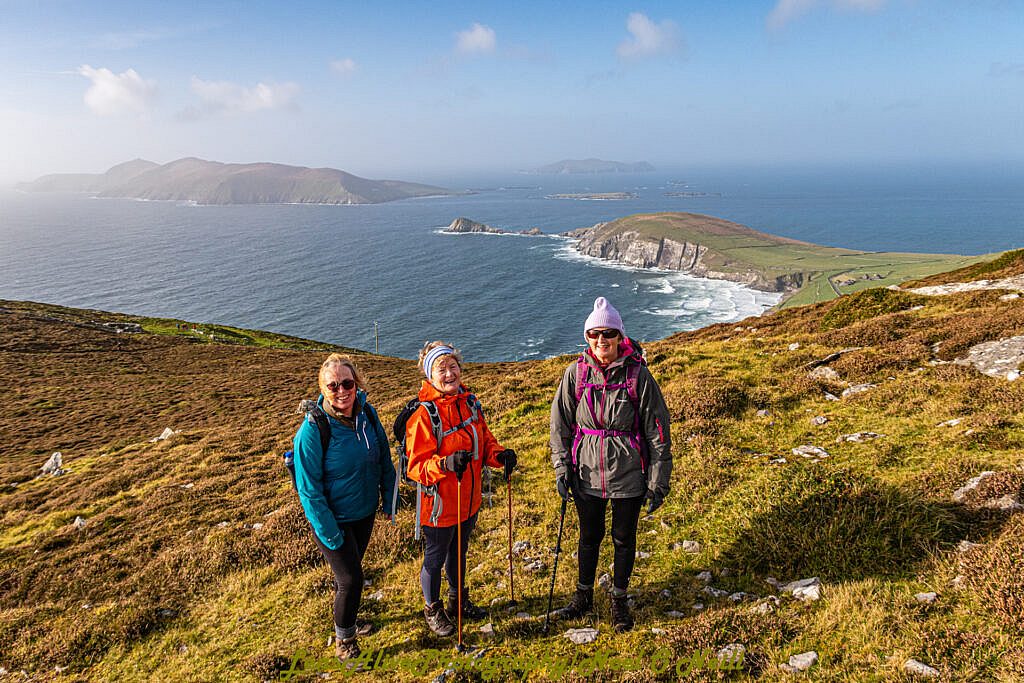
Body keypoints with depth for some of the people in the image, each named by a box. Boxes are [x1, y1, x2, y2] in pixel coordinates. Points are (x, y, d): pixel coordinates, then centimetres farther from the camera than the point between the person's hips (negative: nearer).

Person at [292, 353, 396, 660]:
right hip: (333, 519, -5)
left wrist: (389, 497, 6)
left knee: (350, 569, 25)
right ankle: (343, 637, 31)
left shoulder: (367, 413, -12)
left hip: (365, 511, 5)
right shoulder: (312, 430, -27)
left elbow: (383, 457, 4)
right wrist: (330, 534, -20)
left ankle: (348, 619, 50)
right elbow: (309, 490, -22)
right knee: (350, 578, 4)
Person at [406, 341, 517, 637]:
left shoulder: (469, 402, -2)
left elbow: (484, 440, 8)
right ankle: (433, 609, 39)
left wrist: (499, 454, -13)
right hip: (440, 505, -6)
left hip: (468, 500, 6)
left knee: (459, 553, 27)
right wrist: (446, 464, -41)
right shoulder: (424, 414, -23)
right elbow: (416, 467, -23)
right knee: (435, 559, 15)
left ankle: (459, 600, 50)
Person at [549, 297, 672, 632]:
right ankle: (584, 595, 40)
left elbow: (658, 431, -7)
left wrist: (658, 483, -6)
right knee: (589, 536, 18)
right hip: (587, 475, 2)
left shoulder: (637, 374, -12)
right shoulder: (575, 373, -6)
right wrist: (561, 469, -1)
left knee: (624, 538, 15)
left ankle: (619, 599, 38)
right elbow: (560, 424, 3)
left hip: (628, 475, -1)